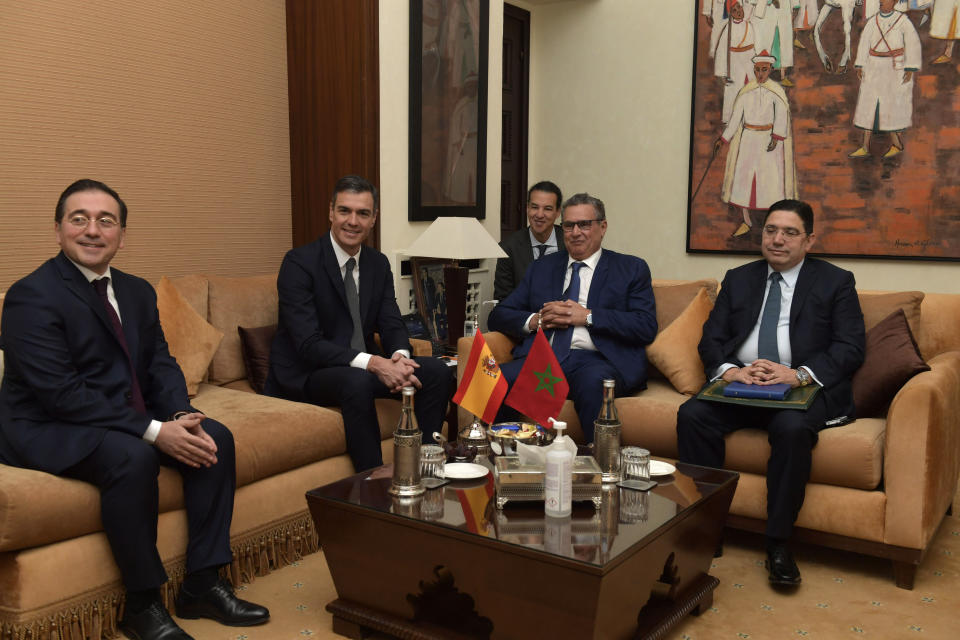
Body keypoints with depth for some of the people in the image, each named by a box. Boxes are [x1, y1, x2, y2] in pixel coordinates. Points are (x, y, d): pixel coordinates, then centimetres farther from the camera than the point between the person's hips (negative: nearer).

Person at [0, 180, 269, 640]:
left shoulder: (137, 292, 9)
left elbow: (160, 366, 6)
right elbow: (60, 392, -24)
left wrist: (181, 417, -16)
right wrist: (154, 431, -28)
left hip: (124, 419, 8)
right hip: (49, 430, -7)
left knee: (215, 438, -9)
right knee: (133, 456, -34)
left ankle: (202, 585, -2)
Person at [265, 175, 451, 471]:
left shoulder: (379, 264, 7)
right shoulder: (299, 262, -14)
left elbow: (392, 325, 4)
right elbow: (309, 344, -22)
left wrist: (399, 357, -21)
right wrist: (372, 363, -32)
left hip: (362, 366, 7)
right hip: (305, 374, -6)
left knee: (437, 371, -11)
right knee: (357, 381, -37)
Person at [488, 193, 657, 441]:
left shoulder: (631, 269, 15)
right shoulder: (542, 267, 24)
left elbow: (647, 327, 0)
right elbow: (498, 316, 19)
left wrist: (587, 316, -7)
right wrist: (535, 321, -2)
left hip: (597, 359, -2)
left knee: (593, 382, -38)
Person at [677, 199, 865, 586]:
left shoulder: (835, 282, 8)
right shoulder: (738, 279, 18)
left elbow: (850, 348, -3)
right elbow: (711, 339, 10)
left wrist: (799, 374, -20)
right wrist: (729, 369, -13)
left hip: (803, 390, -3)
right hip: (739, 385, 3)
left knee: (792, 428, -35)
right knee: (692, 415, -25)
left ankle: (778, 544, -20)